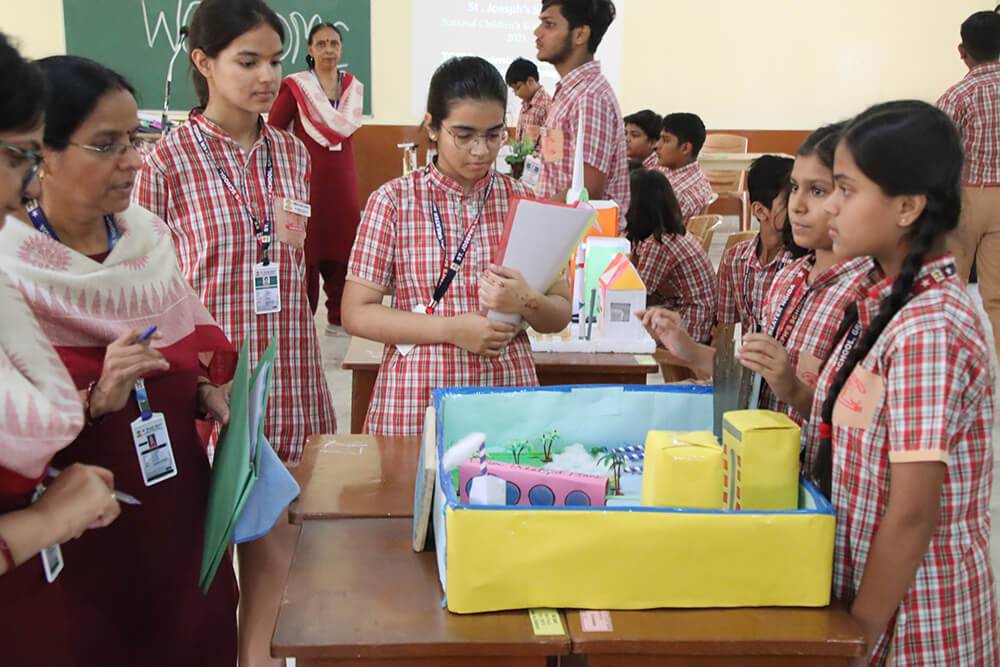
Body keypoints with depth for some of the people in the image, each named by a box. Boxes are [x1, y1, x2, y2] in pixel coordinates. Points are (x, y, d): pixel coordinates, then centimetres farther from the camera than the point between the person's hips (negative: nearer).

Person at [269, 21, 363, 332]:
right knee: (305, 248, -2)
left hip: (343, 179, 5)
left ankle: (338, 316, 21)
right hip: (306, 177, -4)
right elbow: (272, 132, -4)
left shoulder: (353, 86, 10)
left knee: (342, 246, 8)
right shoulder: (295, 86, -5)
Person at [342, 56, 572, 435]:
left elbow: (560, 314, 6)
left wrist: (525, 302, -17)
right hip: (413, 405, -2)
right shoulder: (394, 201, -3)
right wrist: (452, 329, -16)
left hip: (508, 404, 2)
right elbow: (356, 314, -5)